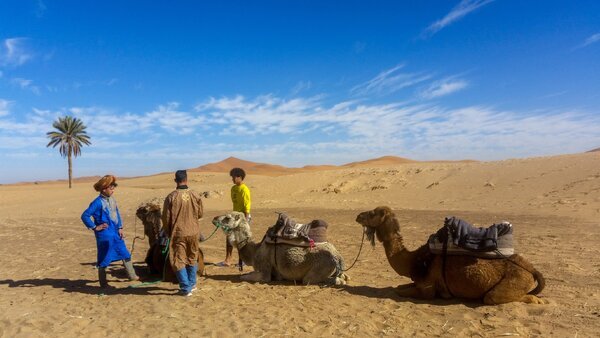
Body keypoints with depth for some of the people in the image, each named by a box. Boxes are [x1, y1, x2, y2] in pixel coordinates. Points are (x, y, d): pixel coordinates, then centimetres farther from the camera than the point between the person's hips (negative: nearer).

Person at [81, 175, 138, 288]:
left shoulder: (112, 199, 6)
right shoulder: (98, 202, -16)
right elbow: (85, 216, -17)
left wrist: (120, 228, 7)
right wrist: (95, 227, -14)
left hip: (115, 233, 8)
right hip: (105, 235, -7)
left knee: (125, 254, 14)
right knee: (104, 259, 5)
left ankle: (132, 275, 28)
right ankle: (103, 283, 19)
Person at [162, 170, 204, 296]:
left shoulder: (171, 197, -13)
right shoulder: (195, 195, -7)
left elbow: (166, 218, -6)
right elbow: (200, 214, 5)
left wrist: (167, 232, 10)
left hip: (178, 233, -3)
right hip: (193, 232, 3)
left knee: (179, 261, 9)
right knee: (192, 259, 19)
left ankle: (186, 288, 9)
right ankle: (192, 284, 29)